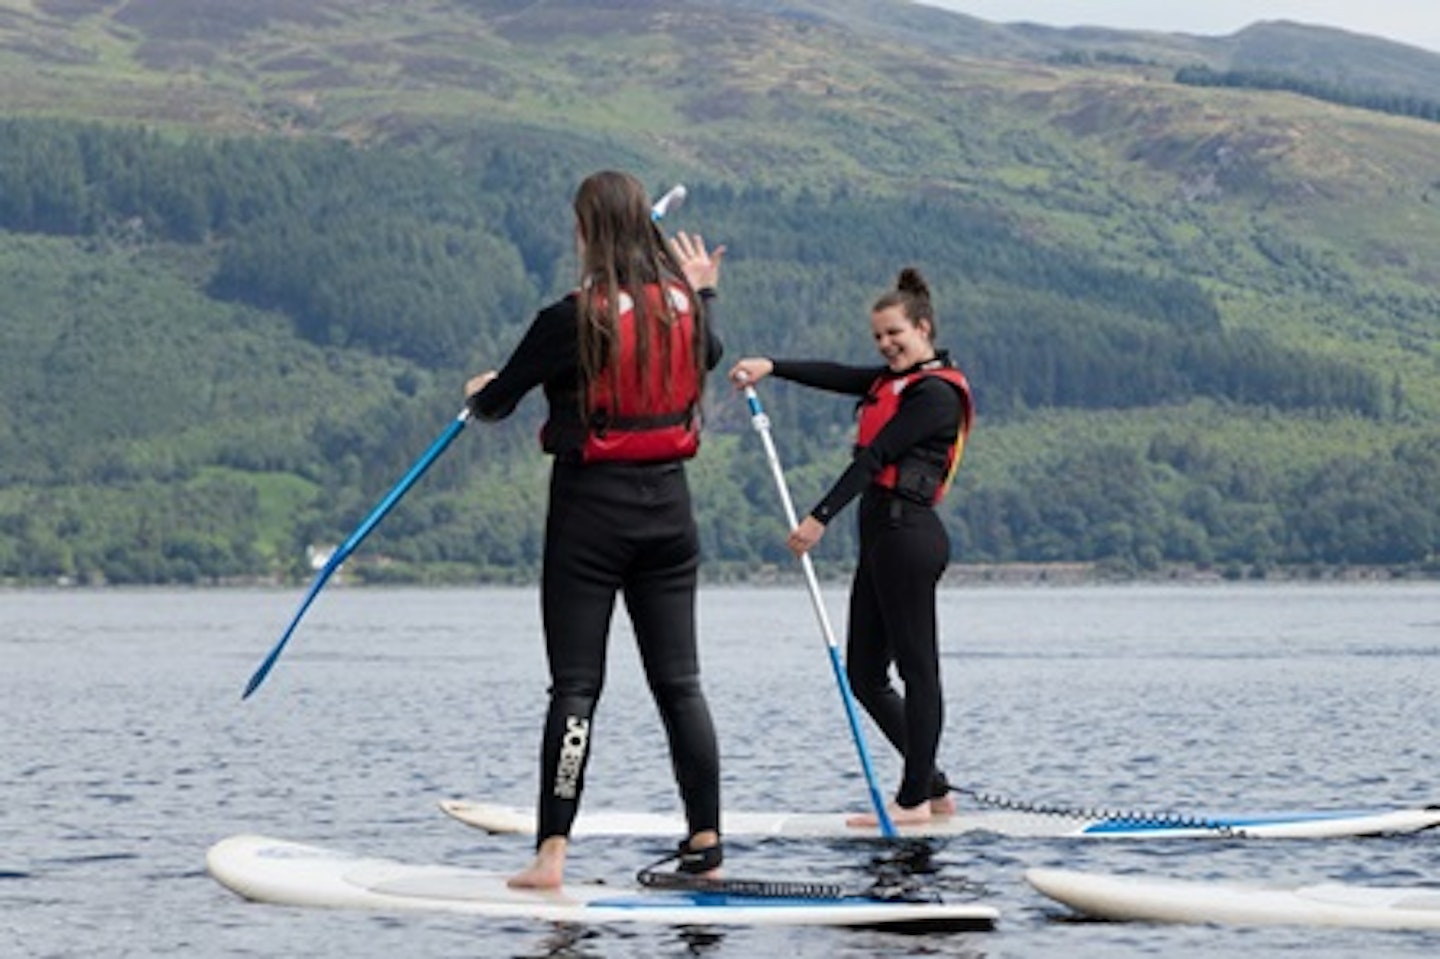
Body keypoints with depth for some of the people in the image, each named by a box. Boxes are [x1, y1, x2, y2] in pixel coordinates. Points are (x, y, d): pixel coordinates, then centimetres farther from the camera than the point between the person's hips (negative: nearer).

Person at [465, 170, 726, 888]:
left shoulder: (572, 318, -14)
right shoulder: (684, 305, 1)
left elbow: (495, 399, -1)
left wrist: (480, 393, 22)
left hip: (590, 505, -4)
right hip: (668, 506, 4)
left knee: (575, 686, -3)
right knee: (679, 682, 9)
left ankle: (552, 853, -9)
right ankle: (706, 844, 8)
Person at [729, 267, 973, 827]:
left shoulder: (936, 393, -10)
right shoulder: (893, 380, 20)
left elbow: (875, 457, -15)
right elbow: (836, 377, 11)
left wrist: (821, 518, -18)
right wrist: (771, 367, -4)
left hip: (907, 534, -10)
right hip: (881, 533, 10)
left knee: (917, 669, -5)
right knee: (864, 675, 10)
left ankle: (915, 799, -2)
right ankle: (934, 789, 15)